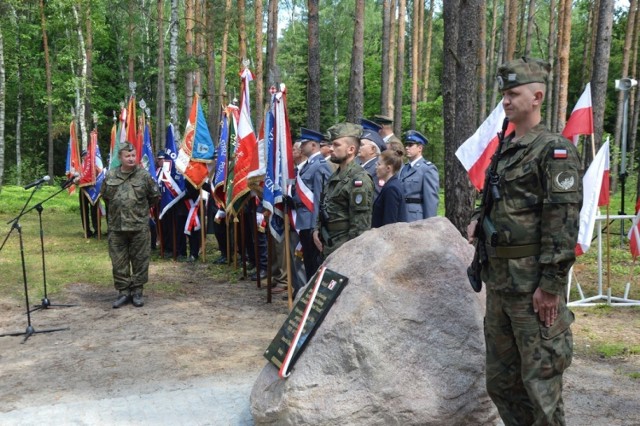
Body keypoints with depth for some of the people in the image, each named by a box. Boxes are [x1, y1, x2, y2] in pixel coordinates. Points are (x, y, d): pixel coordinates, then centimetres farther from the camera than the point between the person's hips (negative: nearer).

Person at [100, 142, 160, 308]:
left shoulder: (144, 175, -3)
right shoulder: (110, 176, 3)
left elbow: (155, 196, 8)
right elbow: (104, 195, 19)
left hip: (139, 226, -2)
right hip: (116, 226, 2)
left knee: (140, 260, 4)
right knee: (119, 261, 6)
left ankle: (137, 291, 17)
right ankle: (123, 291, 18)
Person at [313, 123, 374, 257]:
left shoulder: (359, 180, -16)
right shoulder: (335, 177, 13)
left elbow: (361, 225, -20)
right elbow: (324, 208, 22)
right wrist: (317, 230, 8)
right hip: (329, 248, 9)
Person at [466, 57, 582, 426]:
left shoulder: (555, 150, -11)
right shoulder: (505, 149, 14)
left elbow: (563, 220, -17)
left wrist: (551, 285, -20)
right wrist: (480, 221, 6)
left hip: (534, 283, -8)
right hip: (499, 278, 8)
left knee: (540, 379, 1)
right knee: (501, 380, 16)